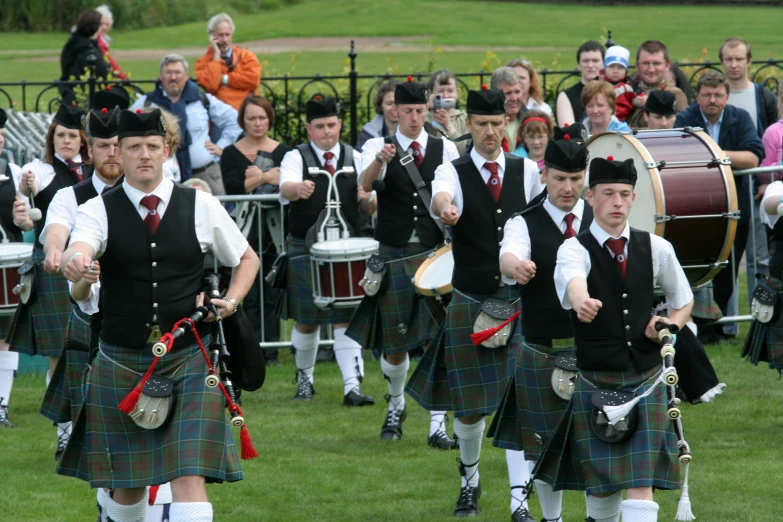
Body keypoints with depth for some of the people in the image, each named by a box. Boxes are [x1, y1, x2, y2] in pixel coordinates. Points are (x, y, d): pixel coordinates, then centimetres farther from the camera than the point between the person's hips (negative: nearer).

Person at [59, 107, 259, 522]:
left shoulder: (201, 207, 2)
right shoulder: (99, 210, -1)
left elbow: (247, 259, 16)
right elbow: (80, 247, -24)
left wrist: (231, 300, -3)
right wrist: (75, 262, -48)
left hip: (189, 359, -1)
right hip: (121, 361, 1)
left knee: (189, 476, -12)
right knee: (126, 482, 9)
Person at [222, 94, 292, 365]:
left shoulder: (283, 152, 10)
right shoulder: (232, 154, 6)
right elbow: (232, 188, -9)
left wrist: (255, 176, -12)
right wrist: (264, 178, -22)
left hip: (277, 230, 1)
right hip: (247, 232, -1)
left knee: (273, 294, 2)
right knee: (252, 296, -2)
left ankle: (271, 350, 7)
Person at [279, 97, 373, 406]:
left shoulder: (355, 159, 7)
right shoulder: (296, 158, -1)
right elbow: (286, 188, -21)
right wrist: (298, 189, -45)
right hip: (305, 249, -1)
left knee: (346, 319, -5)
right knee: (307, 319, 7)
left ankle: (352, 387, -9)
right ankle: (304, 377, 28)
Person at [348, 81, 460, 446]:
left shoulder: (446, 149, 5)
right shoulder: (378, 147, 0)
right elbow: (365, 184, -20)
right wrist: (380, 161, -41)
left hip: (435, 253, 0)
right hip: (394, 254, 0)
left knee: (437, 339, -9)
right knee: (395, 342, 7)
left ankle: (438, 425, -7)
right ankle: (396, 405, 36)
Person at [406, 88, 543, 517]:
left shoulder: (528, 172, 4)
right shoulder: (453, 172, -4)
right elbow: (440, 195, -29)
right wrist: (444, 208, -51)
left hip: (520, 303, 1)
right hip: (469, 302, -1)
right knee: (469, 402, 6)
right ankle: (469, 480, 28)